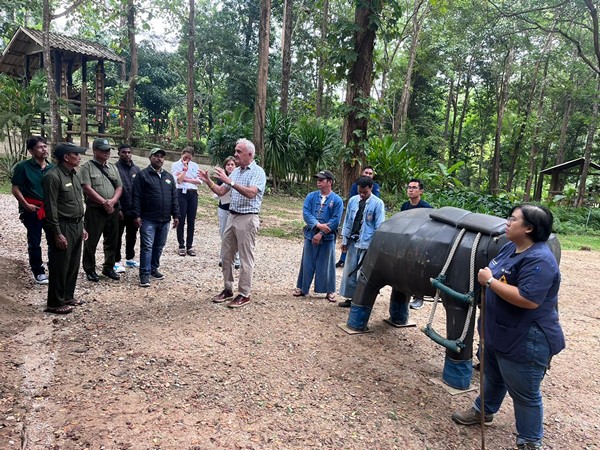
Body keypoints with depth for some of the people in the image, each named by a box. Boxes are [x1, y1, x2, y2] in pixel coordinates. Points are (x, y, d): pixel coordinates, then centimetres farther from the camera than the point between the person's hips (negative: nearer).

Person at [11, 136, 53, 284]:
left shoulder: (52, 167, 4)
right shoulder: (23, 167, -8)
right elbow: (15, 188, -6)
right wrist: (26, 205, -15)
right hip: (32, 209, -4)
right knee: (34, 242, 5)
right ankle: (38, 272, 16)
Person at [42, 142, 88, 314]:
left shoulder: (74, 175, 12)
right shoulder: (53, 176, -16)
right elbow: (50, 208, -18)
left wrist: (81, 226, 17)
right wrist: (57, 233, -19)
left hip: (76, 226, 9)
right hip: (62, 227, -9)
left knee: (73, 265, 15)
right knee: (59, 267, 0)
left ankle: (68, 296, 29)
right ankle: (55, 303, 11)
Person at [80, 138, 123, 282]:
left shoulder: (113, 167, 13)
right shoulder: (87, 167, -5)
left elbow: (119, 187, 8)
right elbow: (87, 188, -14)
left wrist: (113, 201, -10)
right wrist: (104, 202, -16)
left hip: (112, 209, 5)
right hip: (95, 210, -5)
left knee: (112, 241, 12)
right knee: (91, 242, 4)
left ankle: (108, 268, 25)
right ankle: (90, 270, 17)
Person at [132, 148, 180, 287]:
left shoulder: (169, 177, 15)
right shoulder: (143, 175, -1)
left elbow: (174, 198, 15)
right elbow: (137, 197, -6)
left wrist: (176, 215, 9)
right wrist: (137, 215, -13)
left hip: (165, 220, 5)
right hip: (148, 219, -5)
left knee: (159, 246, 12)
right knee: (147, 246, -4)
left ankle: (154, 269, 26)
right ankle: (145, 274, 1)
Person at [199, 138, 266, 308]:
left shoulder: (258, 172, -10)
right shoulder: (235, 171, 13)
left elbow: (251, 193, -25)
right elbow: (220, 192, 14)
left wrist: (230, 182, -29)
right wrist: (208, 182, -2)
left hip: (247, 219, -8)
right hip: (232, 216, 8)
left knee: (245, 258, -1)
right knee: (226, 255, 12)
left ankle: (244, 294, 9)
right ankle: (227, 289, 25)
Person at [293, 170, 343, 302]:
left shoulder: (337, 200, -5)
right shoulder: (311, 196, 4)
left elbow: (335, 220, -11)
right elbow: (306, 213, -6)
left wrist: (321, 234, -15)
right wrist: (318, 225, -20)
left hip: (327, 238, -2)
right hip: (310, 235, 3)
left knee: (327, 264, 6)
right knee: (307, 263, 10)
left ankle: (330, 291, 19)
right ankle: (301, 288, 23)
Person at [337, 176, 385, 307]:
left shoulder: (378, 204, -9)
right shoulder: (352, 200, 3)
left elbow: (379, 226, -8)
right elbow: (347, 221, 9)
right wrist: (344, 240, 8)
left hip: (367, 244, -5)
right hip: (353, 241, 5)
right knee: (350, 270, 12)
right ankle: (350, 297, 25)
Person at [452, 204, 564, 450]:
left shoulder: (539, 260, -27)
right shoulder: (509, 248, 3)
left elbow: (528, 299, -35)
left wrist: (490, 281, -28)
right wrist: (487, 279, 1)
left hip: (525, 342, -9)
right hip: (498, 333, 10)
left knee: (524, 394, 10)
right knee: (492, 376, 29)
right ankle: (482, 411, 51)